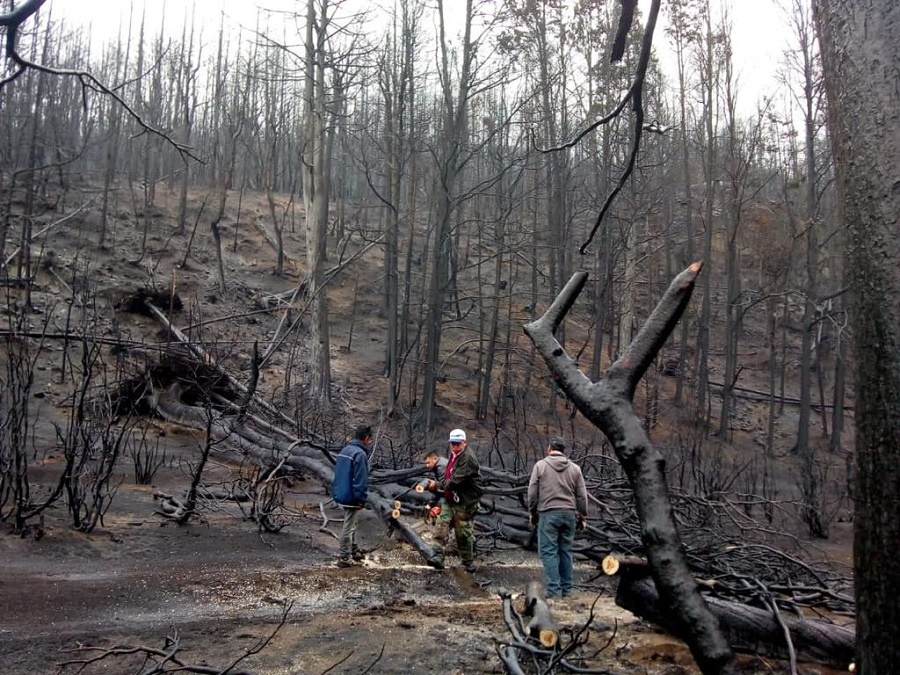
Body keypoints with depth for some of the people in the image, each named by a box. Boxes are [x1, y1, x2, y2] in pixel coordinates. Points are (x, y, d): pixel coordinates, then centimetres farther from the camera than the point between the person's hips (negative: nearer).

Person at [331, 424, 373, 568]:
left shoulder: (345, 451, 11)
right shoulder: (360, 454, -19)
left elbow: (338, 474, 16)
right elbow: (361, 479, -22)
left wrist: (336, 493, 20)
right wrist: (362, 498, -16)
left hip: (341, 494, 9)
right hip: (352, 497, -9)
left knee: (351, 524, 21)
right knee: (349, 527, -2)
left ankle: (354, 551, 32)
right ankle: (345, 558, 4)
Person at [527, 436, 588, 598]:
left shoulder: (540, 465, 1)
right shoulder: (575, 468, 9)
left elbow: (532, 492, 0)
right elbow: (582, 495, 9)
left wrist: (533, 512, 12)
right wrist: (582, 516, 18)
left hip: (548, 514, -4)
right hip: (569, 514, 4)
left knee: (549, 552, -2)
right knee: (566, 551, 11)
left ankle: (554, 590, -7)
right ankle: (566, 589, 15)